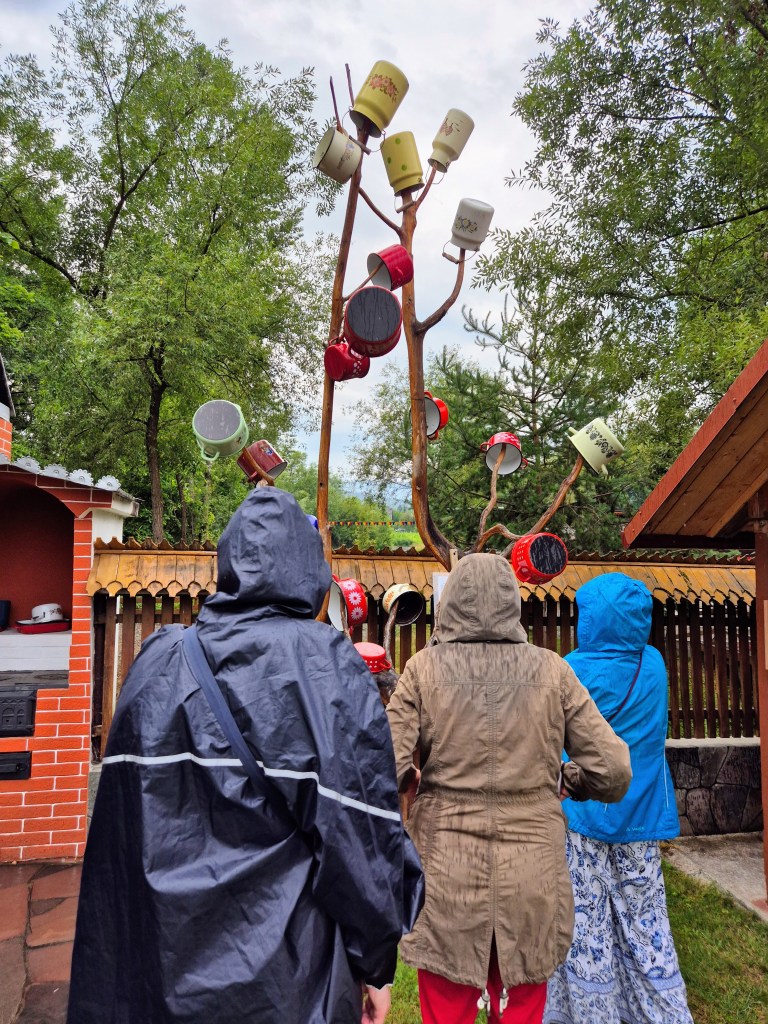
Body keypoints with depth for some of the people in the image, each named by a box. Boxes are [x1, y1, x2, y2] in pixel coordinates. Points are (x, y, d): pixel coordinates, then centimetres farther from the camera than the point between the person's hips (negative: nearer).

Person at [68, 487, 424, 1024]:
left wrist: (114, 975, 12)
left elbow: (121, 827, 0)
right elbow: (364, 823, -14)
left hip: (166, 959, 4)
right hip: (286, 964, -3)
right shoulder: (332, 667, -16)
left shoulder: (160, 661, -5)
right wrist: (376, 964, -1)